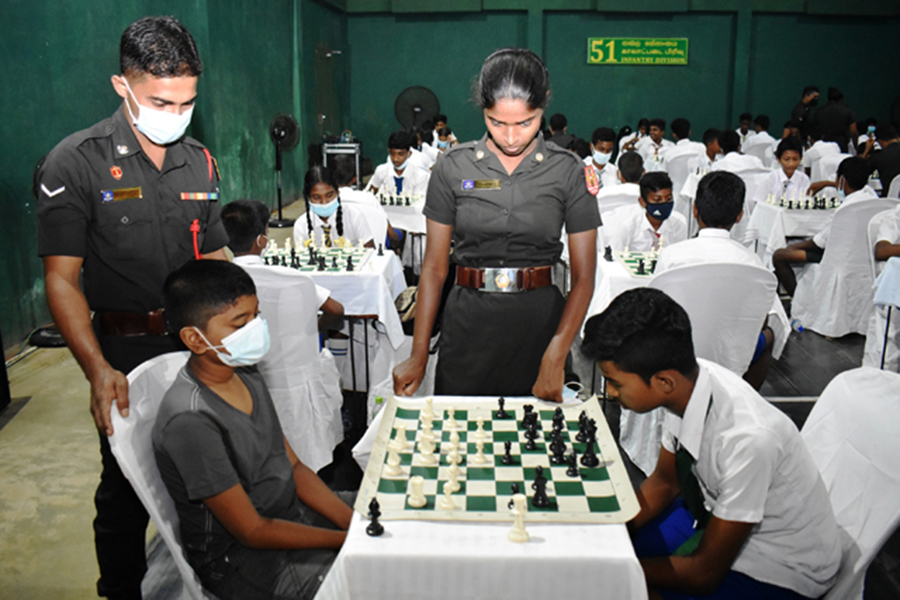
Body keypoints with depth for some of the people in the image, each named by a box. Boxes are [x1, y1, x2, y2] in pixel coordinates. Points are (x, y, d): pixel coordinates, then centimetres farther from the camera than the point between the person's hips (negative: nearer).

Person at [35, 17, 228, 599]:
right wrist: (98, 370, -22)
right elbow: (62, 278, -11)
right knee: (128, 491, 8)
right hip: (127, 352, -4)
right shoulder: (75, 163, -9)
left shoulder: (200, 161, 7)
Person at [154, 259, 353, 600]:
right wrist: (349, 540, -17)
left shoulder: (246, 374, 0)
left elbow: (293, 466, 5)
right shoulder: (191, 420, -27)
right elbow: (253, 531, -21)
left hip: (292, 513, 8)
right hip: (241, 558, -8)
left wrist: (355, 522, -6)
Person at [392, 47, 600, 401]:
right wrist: (418, 356, -5)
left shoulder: (567, 171, -4)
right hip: (468, 321, 1)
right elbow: (435, 266, 0)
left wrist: (556, 358, -16)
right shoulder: (453, 167, -1)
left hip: (540, 322, 0)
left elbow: (583, 276, -5)